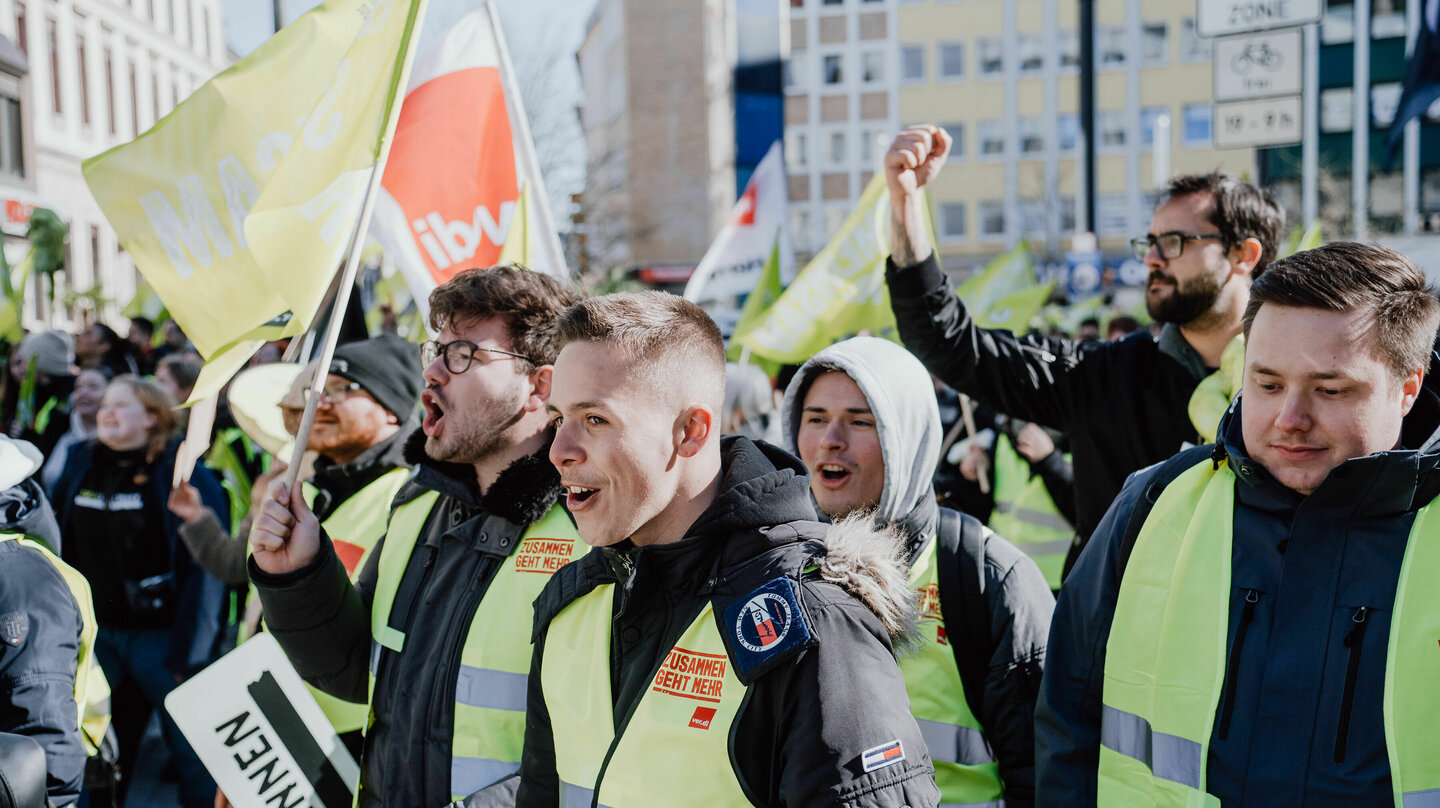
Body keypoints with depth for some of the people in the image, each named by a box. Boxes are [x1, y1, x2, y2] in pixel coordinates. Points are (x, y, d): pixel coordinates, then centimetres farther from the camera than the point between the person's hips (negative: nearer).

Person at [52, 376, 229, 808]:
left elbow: (207, 566, -14)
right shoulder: (79, 466, 7)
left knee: (191, 748, 2)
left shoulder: (183, 473, -10)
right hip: (95, 634, 5)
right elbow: (58, 549, 15)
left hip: (162, 637, -5)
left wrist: (191, 654, -17)